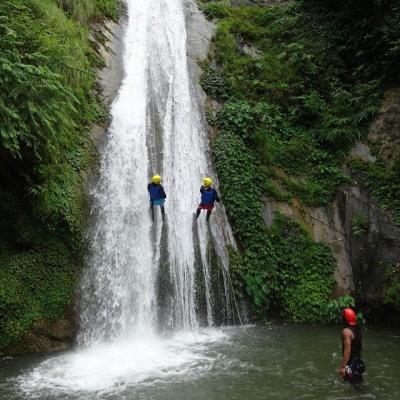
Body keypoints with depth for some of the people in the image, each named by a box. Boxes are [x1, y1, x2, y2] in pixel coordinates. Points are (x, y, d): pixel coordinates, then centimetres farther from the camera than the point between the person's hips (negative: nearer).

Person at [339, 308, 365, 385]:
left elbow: (347, 350, -27)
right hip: (358, 361, 9)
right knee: (357, 384, 22)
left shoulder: (346, 331, -22)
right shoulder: (357, 329, 6)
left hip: (350, 363, -9)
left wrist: (342, 367, -26)